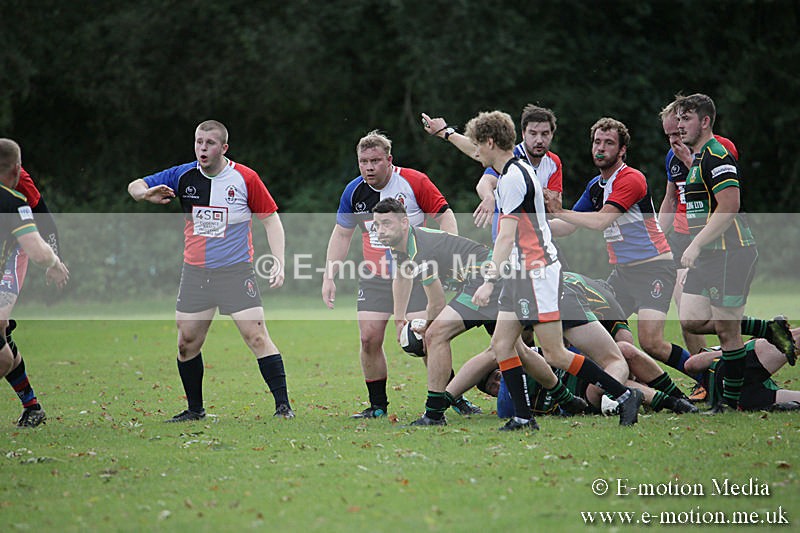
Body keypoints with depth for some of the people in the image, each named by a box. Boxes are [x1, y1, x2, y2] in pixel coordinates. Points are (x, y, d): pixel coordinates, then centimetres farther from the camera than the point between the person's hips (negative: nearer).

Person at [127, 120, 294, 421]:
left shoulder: (245, 178, -7)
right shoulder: (183, 176, 1)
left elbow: (270, 218, -1)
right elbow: (135, 186, 7)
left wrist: (279, 263, -10)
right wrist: (146, 194, -18)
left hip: (236, 271, -4)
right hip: (195, 272, 4)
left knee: (257, 337, -14)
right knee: (187, 343, 5)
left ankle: (283, 405, -10)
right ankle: (195, 410, 20)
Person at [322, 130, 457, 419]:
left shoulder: (414, 182, -10)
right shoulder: (354, 192, 2)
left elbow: (444, 216, -5)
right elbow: (341, 233, 14)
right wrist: (329, 277, 9)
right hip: (374, 277, 4)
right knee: (369, 338, -5)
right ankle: (378, 405, 9)